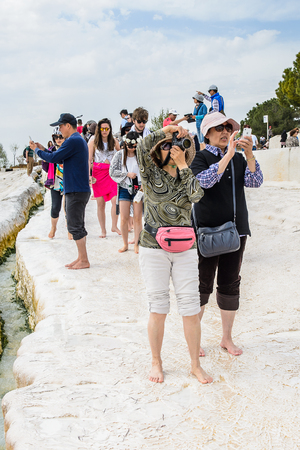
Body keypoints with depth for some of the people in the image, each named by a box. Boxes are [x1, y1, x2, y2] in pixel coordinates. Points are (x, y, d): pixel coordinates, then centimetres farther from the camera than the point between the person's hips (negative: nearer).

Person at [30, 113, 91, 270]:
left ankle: (84, 261, -1)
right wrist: (43, 149, 18)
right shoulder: (79, 140, 18)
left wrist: (37, 150, -1)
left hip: (76, 191, -10)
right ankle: (81, 258, 21)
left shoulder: (73, 141, -15)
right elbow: (60, 159, 22)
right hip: (81, 190, 10)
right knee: (78, 226, 14)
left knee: (74, 226, -6)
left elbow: (53, 158, -17)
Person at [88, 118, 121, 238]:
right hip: (98, 172, -1)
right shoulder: (93, 141, 2)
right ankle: (103, 230, 11)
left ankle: (114, 226, 4)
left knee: (115, 200, -12)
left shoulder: (114, 141, 7)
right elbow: (89, 159, 1)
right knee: (100, 203, 2)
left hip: (111, 172, 1)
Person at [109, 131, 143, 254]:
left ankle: (136, 244, 13)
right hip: (124, 189, 0)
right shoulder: (120, 155, 1)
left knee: (138, 218, 0)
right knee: (124, 218, 0)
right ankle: (125, 244, 14)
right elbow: (112, 171, -1)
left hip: (138, 188, 0)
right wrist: (127, 174, -10)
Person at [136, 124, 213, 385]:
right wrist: (166, 130, -12)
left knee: (191, 307, 1)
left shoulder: (188, 176, 9)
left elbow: (197, 195, -13)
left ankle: (195, 364, 16)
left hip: (185, 249, 2)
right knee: (158, 307, 5)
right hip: (153, 249, -2)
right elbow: (142, 148, -18)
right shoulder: (151, 173, 2)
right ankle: (156, 363, 22)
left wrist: (183, 165, -11)